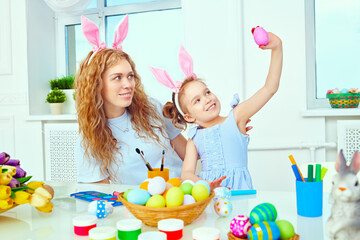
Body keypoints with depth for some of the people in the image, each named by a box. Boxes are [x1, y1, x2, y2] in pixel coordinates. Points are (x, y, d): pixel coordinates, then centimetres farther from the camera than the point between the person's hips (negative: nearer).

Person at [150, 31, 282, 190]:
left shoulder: (235, 118, 7)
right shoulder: (194, 139, 13)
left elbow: (270, 88, 2)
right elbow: (186, 173, 3)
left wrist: (277, 48, -6)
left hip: (238, 189, -1)